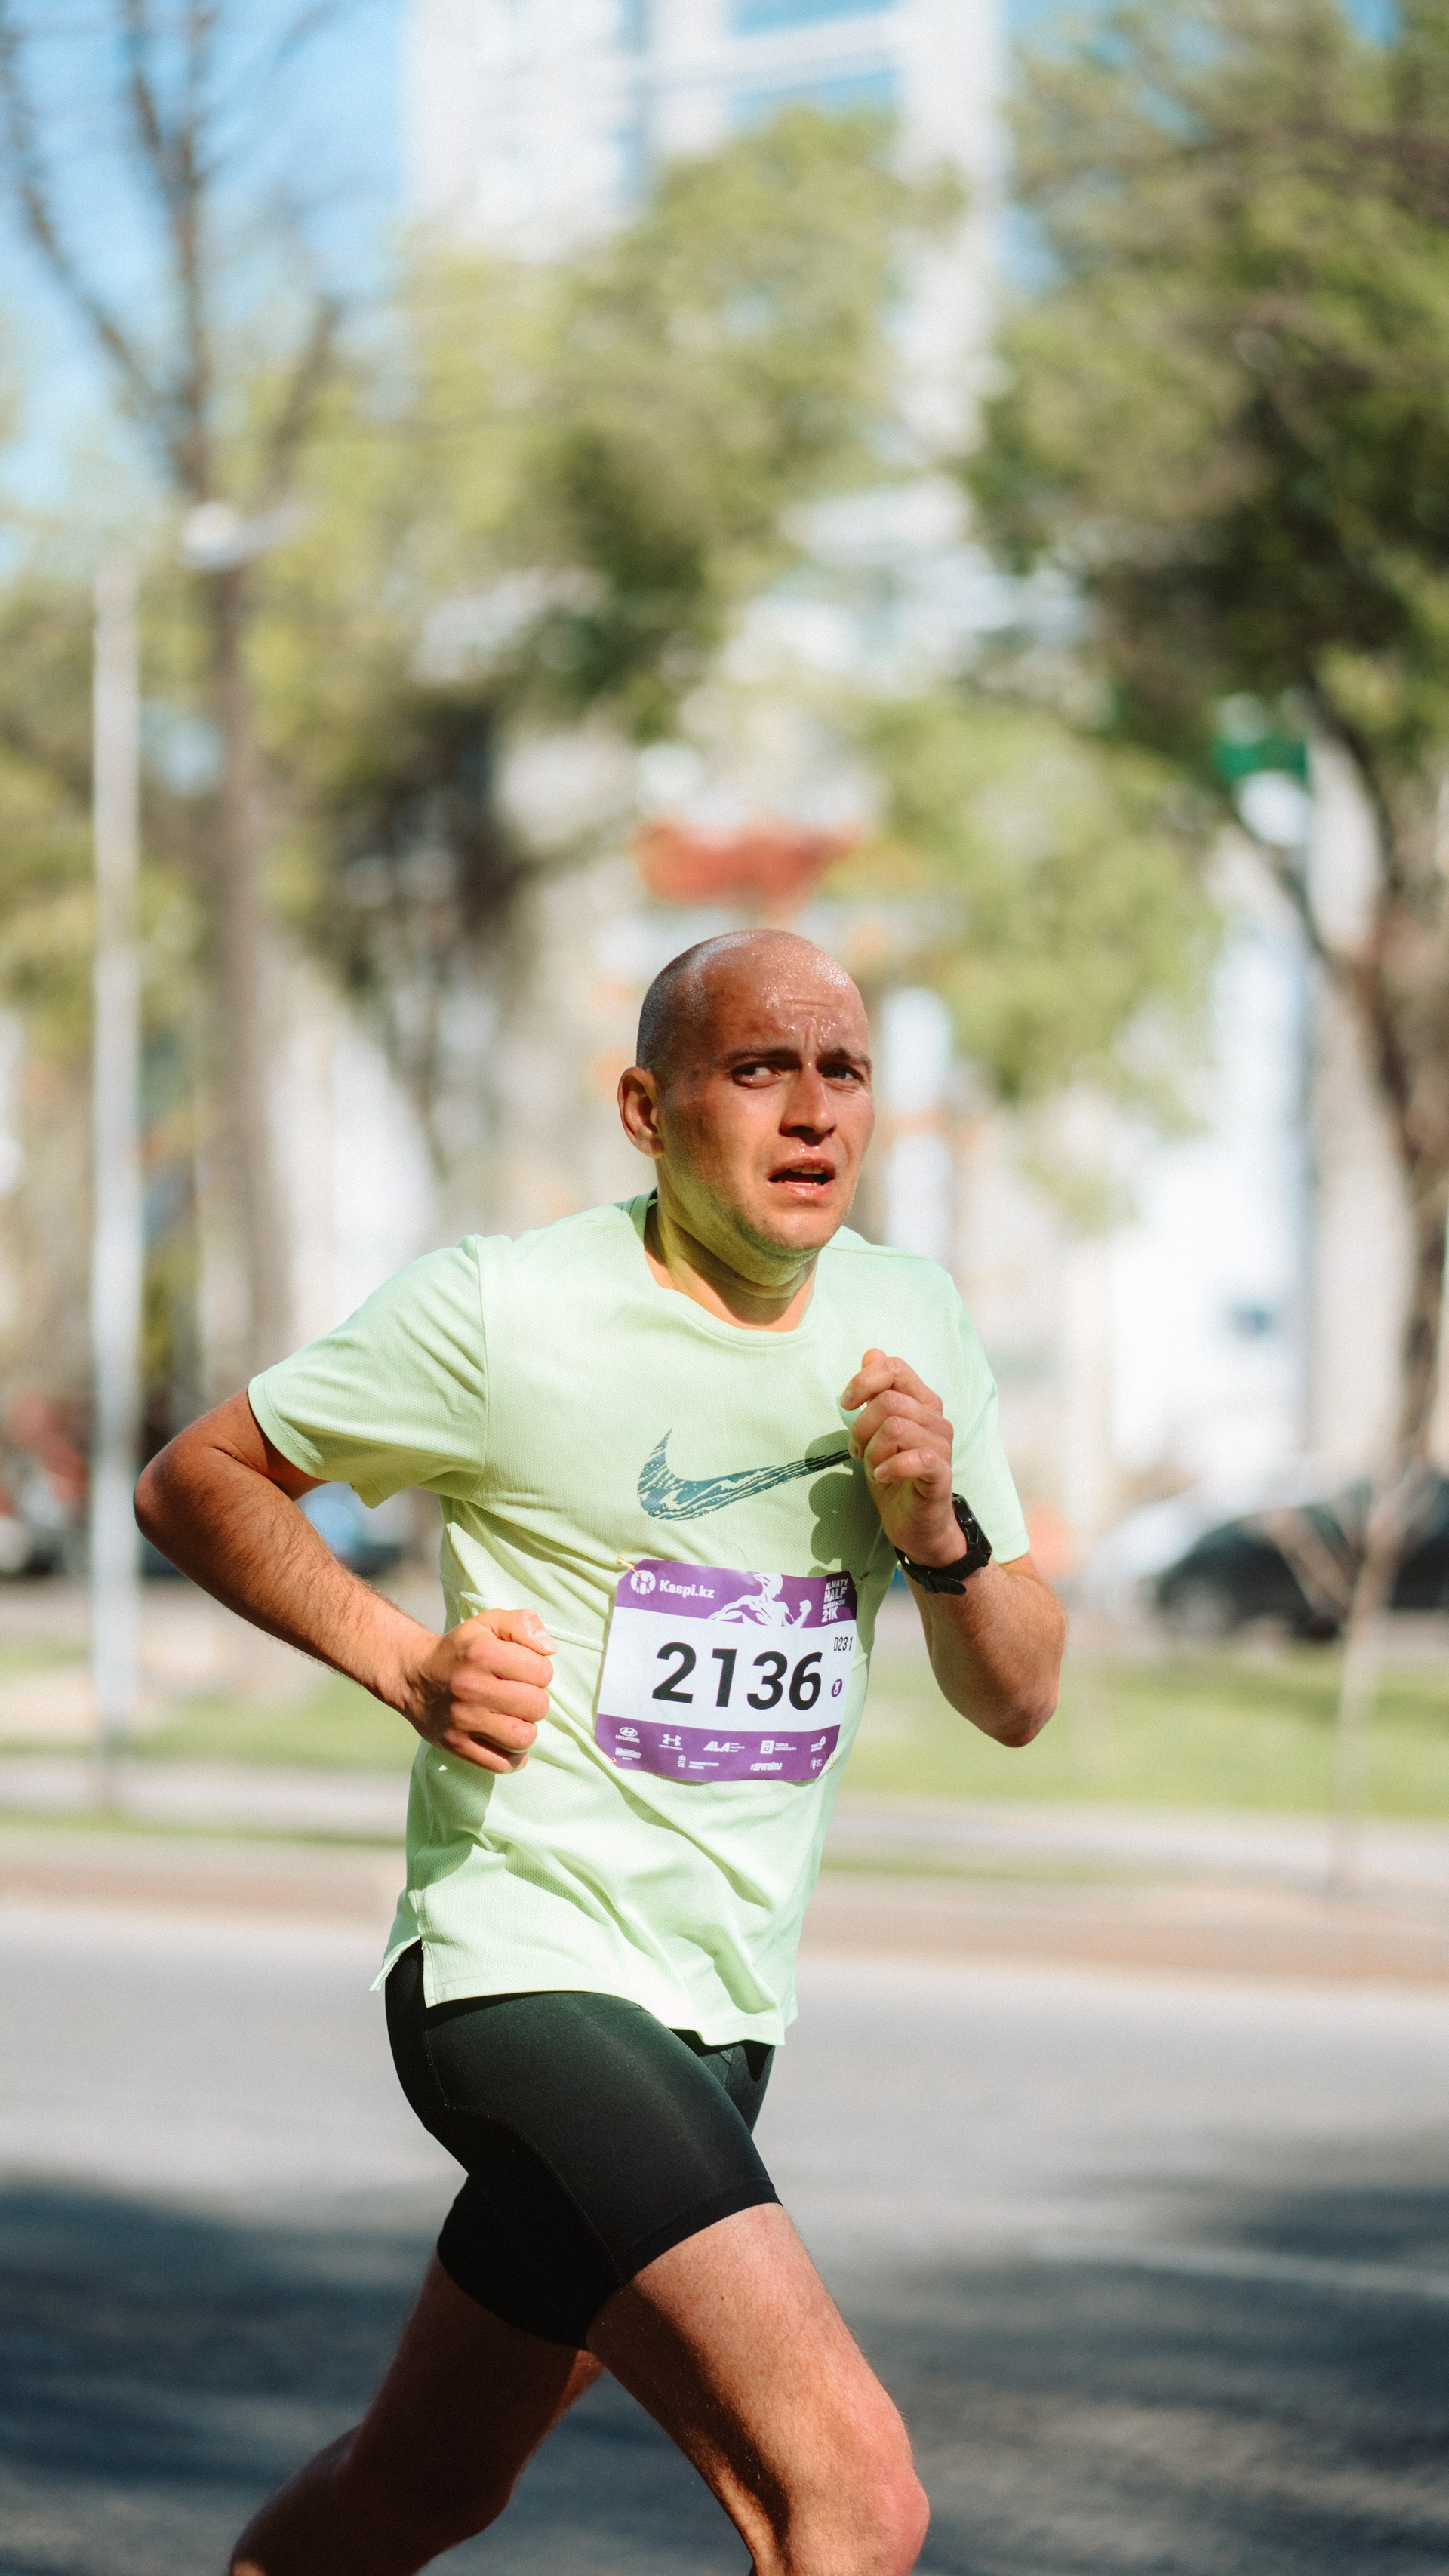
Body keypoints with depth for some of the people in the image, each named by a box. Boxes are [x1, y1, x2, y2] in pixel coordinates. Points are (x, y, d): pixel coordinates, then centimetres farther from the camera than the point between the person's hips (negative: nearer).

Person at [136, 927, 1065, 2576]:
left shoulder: (912, 1325, 7)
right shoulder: (501, 1312, -10)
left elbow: (1016, 1703, 11)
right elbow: (192, 1480, 1)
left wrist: (940, 1532, -9)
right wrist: (404, 1657, -13)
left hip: (720, 2015, 7)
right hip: (524, 1965, -7)